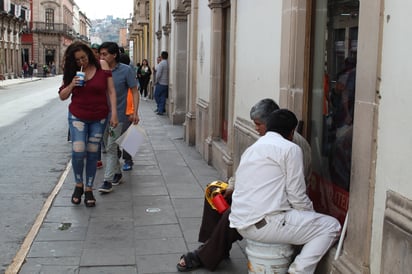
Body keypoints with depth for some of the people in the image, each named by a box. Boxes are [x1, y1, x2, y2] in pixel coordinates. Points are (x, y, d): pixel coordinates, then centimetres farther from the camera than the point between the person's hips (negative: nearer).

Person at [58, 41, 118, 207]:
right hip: (78, 117, 1)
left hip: (99, 118, 0)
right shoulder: (72, 72, 1)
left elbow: (111, 91, -3)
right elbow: (62, 96, 5)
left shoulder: (102, 70, -6)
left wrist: (114, 113, -10)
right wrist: (71, 85, -14)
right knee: (78, 152, -12)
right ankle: (78, 184, 13)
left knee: (92, 154, 7)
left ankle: (89, 189, 19)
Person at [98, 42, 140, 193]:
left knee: (111, 147, -8)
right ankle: (117, 173, 32)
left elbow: (135, 91, -5)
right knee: (111, 147, 16)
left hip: (118, 114, -5)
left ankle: (108, 181, -5)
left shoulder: (126, 70, -8)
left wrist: (135, 112, -13)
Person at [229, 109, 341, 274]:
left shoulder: (251, 149, 20)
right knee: (331, 226, 0)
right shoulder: (290, 149, -4)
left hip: (241, 225, 9)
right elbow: (297, 197, -7)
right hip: (264, 223, -9)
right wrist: (312, 215, 12)